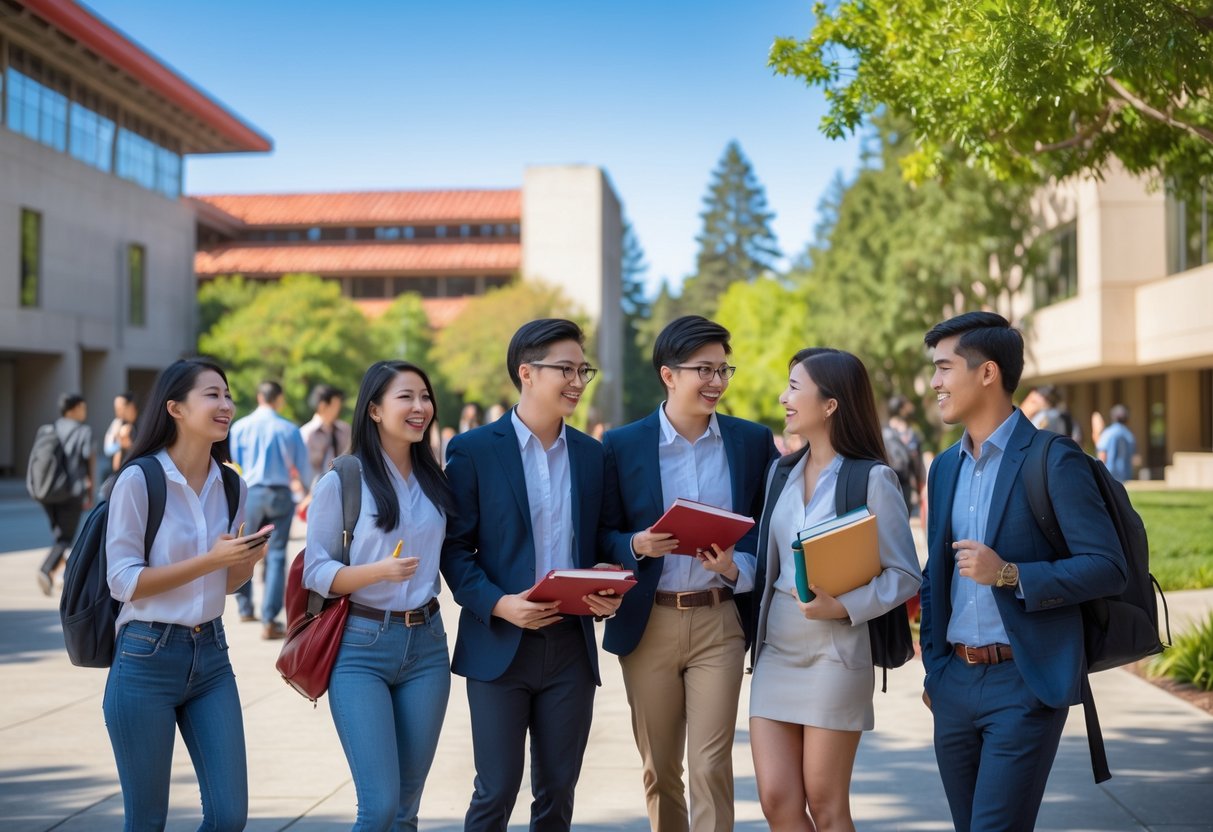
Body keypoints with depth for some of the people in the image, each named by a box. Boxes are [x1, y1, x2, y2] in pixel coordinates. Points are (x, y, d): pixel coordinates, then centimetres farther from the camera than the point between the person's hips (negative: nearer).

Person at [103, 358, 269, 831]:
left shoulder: (231, 487, 6)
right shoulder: (139, 481, -11)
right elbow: (123, 582, -14)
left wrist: (249, 559, -7)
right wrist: (210, 560, -20)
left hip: (210, 655, 5)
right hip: (147, 658, -5)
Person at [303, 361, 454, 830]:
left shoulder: (435, 480, 9)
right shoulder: (341, 480, -6)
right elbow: (316, 572, -9)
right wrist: (380, 570, -23)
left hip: (426, 646, 5)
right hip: (361, 648, -5)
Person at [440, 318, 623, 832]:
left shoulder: (591, 455, 9)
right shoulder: (473, 451, -4)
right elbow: (454, 548, -4)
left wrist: (609, 594, -5)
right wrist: (499, 604, -19)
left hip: (571, 646, 4)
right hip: (500, 645, -4)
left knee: (558, 791, 10)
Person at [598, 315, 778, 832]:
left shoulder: (753, 441, 3)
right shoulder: (622, 445, 1)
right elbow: (603, 535, 4)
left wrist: (736, 567, -14)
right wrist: (637, 546, -17)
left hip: (719, 621, -1)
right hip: (648, 624, 1)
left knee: (710, 766, -8)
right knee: (659, 770, 11)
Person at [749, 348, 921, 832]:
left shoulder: (872, 479, -8)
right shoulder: (782, 473, 10)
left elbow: (905, 575, -10)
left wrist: (845, 607, -21)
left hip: (836, 652, -5)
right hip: (776, 648, 6)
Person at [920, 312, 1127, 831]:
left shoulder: (1053, 461, -9)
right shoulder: (945, 467, 13)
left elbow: (1108, 568, -14)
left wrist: (1010, 575, -23)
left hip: (1025, 685, -7)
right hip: (954, 682, 7)